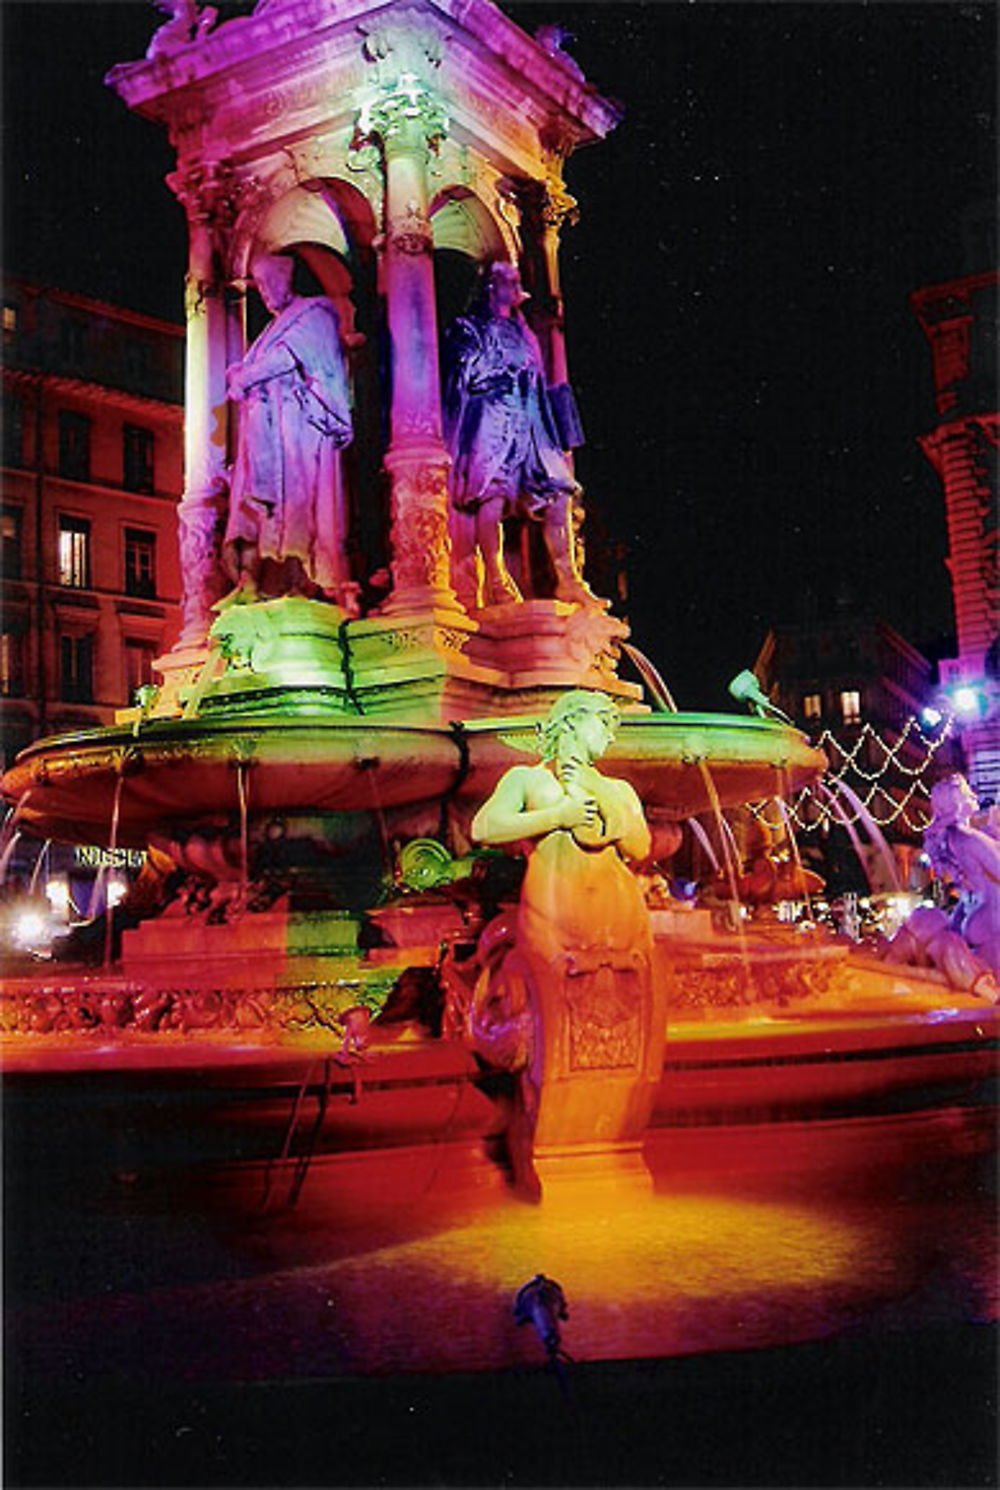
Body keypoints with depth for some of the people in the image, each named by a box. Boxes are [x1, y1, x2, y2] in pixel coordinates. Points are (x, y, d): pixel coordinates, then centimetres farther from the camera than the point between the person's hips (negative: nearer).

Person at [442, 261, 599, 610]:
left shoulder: (520, 332, 26)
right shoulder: (470, 328, 6)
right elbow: (470, 377, -6)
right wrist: (511, 370, -3)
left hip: (526, 425, 6)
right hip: (490, 422, -6)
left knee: (558, 492, -6)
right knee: (493, 491, -18)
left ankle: (567, 580, -8)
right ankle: (495, 582, -17)